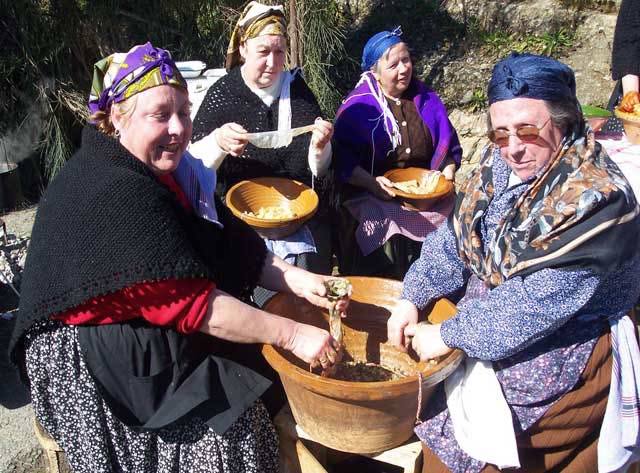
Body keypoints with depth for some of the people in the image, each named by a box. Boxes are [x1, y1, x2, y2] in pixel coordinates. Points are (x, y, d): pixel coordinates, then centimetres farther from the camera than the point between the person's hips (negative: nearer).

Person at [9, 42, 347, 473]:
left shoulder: (155, 169, 2)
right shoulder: (112, 194, -27)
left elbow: (228, 244, 0)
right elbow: (192, 304, -28)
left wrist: (293, 279, -12)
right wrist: (291, 334, -24)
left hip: (143, 338, 8)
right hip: (95, 367, -8)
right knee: (231, 421, -13)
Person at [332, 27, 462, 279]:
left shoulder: (426, 99, 12)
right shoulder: (356, 106, -2)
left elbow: (448, 145, 18)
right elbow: (343, 159, -7)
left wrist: (447, 173, 1)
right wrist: (372, 182, -20)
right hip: (372, 199, -4)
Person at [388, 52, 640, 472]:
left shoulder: (597, 198, -26)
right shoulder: (501, 163, -2)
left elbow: (535, 303, -28)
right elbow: (455, 238, 3)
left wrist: (449, 336, -21)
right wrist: (412, 299, -7)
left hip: (560, 354, -7)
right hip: (489, 320, 7)